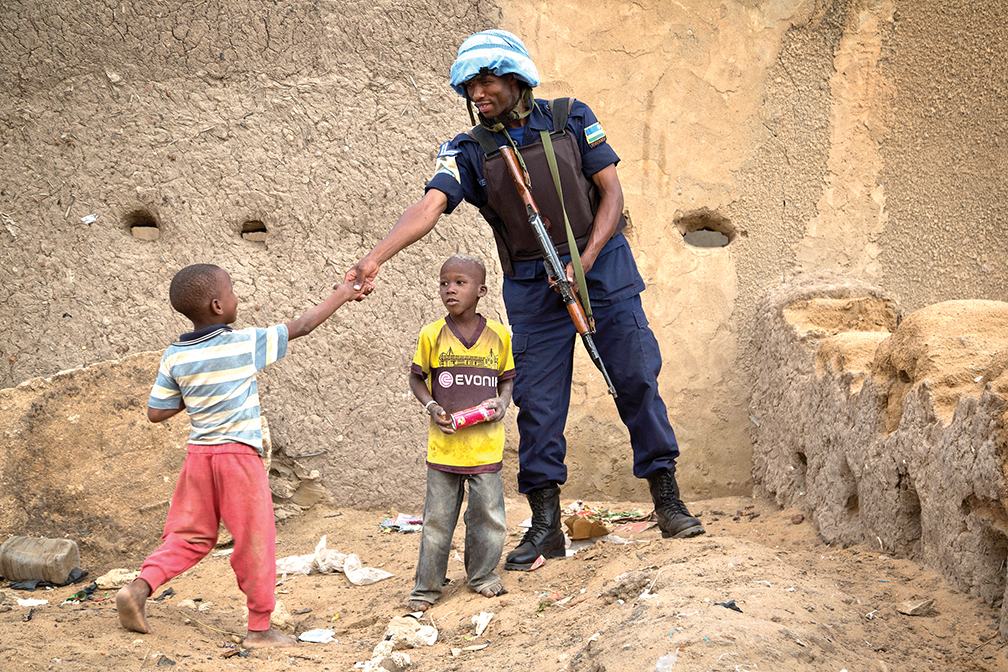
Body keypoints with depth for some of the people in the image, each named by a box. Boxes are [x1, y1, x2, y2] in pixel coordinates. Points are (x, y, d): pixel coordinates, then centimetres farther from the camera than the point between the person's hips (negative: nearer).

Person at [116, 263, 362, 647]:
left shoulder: (175, 357, 0)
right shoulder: (244, 345, -12)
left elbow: (156, 413, 1)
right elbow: (301, 327, -3)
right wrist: (340, 297, 9)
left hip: (198, 454, 5)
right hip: (239, 452, -5)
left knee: (189, 535, 15)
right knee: (255, 540, 5)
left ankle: (140, 587, -4)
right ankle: (260, 628, 12)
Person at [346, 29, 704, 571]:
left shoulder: (572, 120, -2)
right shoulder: (469, 152, -3)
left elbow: (612, 192, -3)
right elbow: (429, 206, -17)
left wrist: (584, 262, -15)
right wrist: (374, 258, -34)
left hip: (603, 267, 0)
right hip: (533, 291, 1)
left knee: (638, 381, -2)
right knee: (538, 404, -1)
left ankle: (667, 501, 10)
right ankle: (545, 525, 7)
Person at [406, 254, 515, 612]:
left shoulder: (498, 335, -1)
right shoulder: (432, 335, -4)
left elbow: (507, 377, 12)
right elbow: (416, 378, 8)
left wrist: (502, 402, -7)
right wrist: (432, 406, -8)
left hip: (486, 444, 1)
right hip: (444, 444, -1)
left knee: (488, 514, 7)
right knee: (437, 518, 6)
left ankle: (482, 574, 29)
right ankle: (427, 586, 18)